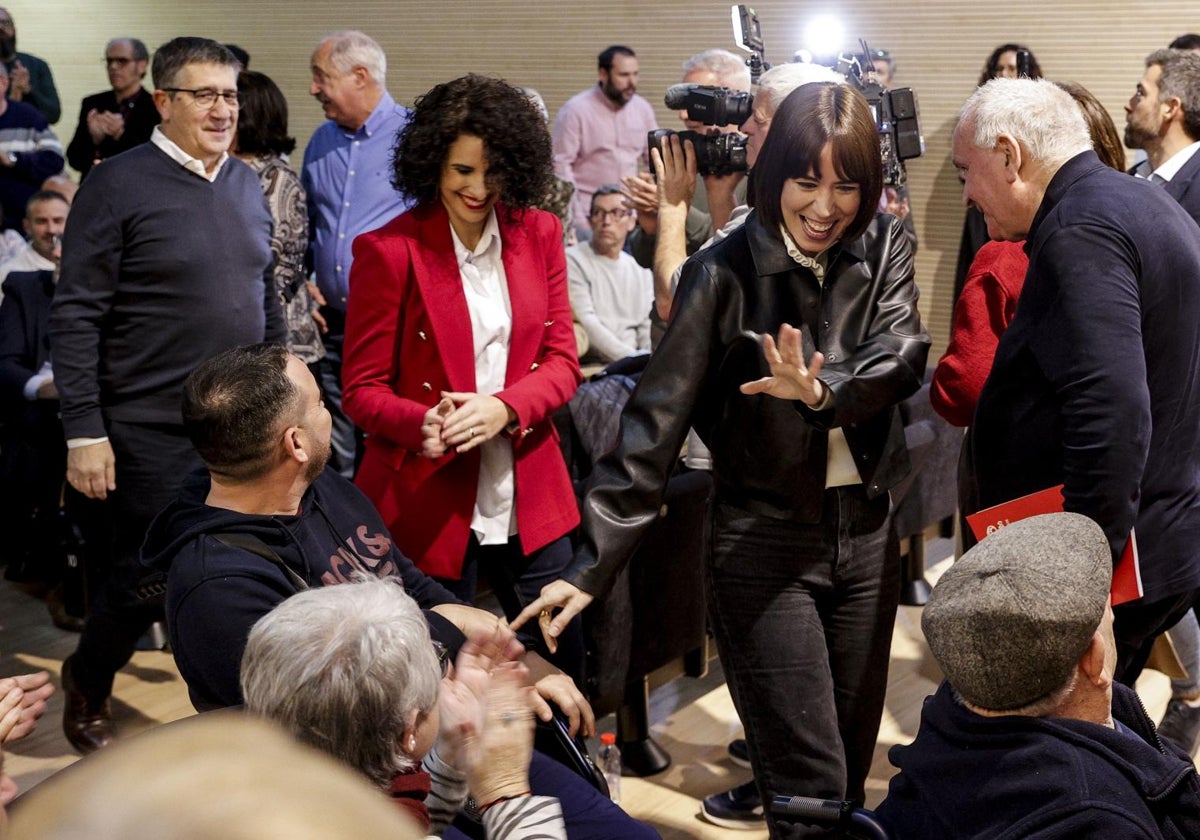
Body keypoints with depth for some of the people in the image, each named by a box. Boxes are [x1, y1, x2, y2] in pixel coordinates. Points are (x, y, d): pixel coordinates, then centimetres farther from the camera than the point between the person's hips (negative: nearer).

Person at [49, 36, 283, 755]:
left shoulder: (247, 184, 10)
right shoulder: (117, 186, -9)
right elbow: (75, 316, -11)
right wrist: (84, 432, -14)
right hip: (154, 432, -5)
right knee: (149, 575, 4)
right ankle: (87, 686, 32)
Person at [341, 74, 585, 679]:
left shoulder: (537, 234, 4)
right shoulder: (389, 250, -8)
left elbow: (562, 359, 3)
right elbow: (363, 390, -5)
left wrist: (504, 407, -17)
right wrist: (424, 424, -26)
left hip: (529, 499, 4)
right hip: (427, 505, -3)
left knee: (565, 663, 12)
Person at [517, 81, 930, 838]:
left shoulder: (884, 248, 2)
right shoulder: (725, 274, -10)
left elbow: (903, 354, -14)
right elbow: (657, 421, -13)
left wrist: (825, 392, -35)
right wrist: (594, 565, -18)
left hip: (867, 534, 4)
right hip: (763, 544, -4)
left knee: (853, 764, 16)